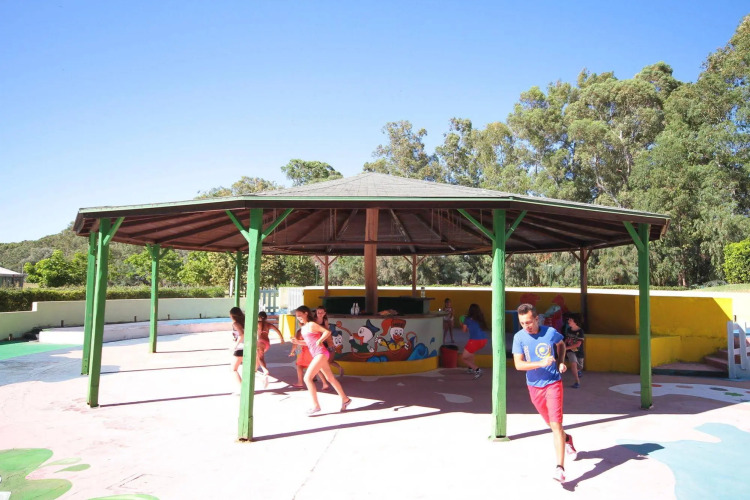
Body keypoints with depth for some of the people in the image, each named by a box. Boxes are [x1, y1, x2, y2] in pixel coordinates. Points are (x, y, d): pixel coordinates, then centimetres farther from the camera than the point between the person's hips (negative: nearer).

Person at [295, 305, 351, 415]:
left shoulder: (312, 324, -8)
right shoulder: (303, 328, 16)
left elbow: (327, 332, -13)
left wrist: (320, 341, -21)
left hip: (321, 354, -9)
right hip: (316, 355, 9)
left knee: (307, 378, -14)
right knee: (330, 378, 14)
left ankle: (316, 405, -10)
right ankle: (345, 399, 25)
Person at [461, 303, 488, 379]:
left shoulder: (467, 319, 0)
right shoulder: (480, 318, 12)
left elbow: (464, 330, 11)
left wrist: (462, 325, 32)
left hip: (475, 341, -7)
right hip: (484, 340, 7)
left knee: (464, 357, 8)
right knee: (470, 351, 35)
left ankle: (477, 369, -11)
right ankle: (471, 368, 36)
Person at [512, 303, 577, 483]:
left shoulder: (551, 332, -10)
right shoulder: (519, 337, -12)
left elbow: (561, 344, 15)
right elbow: (518, 364, -19)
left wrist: (560, 362, 0)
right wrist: (541, 363, -31)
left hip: (553, 383, -2)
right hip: (534, 386, 2)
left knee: (556, 423, -12)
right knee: (550, 422, 19)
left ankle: (560, 467, -10)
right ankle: (567, 439, 51)